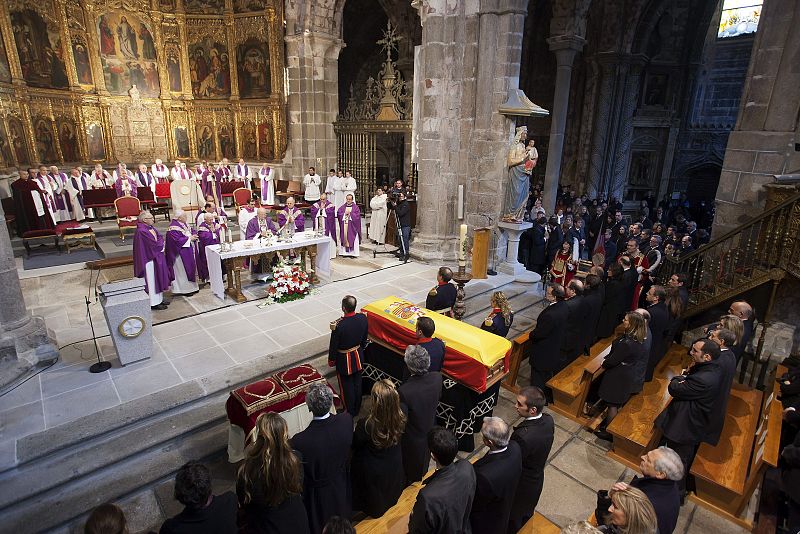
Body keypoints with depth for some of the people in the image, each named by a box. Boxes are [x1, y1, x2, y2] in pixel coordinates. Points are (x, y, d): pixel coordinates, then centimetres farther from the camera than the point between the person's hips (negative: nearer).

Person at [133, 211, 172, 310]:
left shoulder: (151, 228, 7)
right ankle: (154, 303, 9)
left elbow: (160, 237, 9)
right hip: (150, 259, -10)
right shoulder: (141, 231, -21)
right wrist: (161, 244, -4)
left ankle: (159, 299, 28)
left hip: (157, 257, 10)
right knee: (152, 280, 0)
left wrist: (160, 243, -10)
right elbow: (154, 244, -23)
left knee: (158, 279, 16)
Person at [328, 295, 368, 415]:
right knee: (357, 384, 22)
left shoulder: (339, 325, -31)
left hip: (344, 360, -5)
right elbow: (364, 339, 0)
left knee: (347, 386, 16)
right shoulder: (363, 318, -16)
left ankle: (350, 413, 35)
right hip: (358, 357, 5)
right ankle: (357, 409, 42)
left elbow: (334, 346, -18)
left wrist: (331, 360, 0)